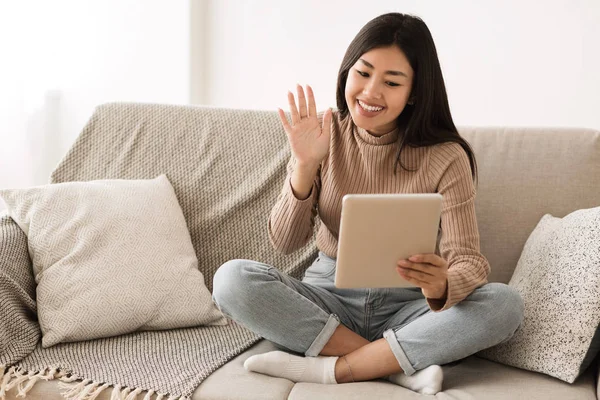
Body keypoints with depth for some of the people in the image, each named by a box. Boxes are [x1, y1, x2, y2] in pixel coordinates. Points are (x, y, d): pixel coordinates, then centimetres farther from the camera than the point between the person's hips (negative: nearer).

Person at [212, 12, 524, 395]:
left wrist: (441, 286, -38)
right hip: (330, 298, 2)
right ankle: (404, 365, -21)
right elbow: (285, 242, -5)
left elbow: (468, 259, -14)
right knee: (232, 279, -25)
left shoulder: (446, 157, -10)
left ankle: (328, 368, -24)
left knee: (505, 303, -28)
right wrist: (304, 166, -22)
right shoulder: (324, 134, -4)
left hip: (407, 307, -1)